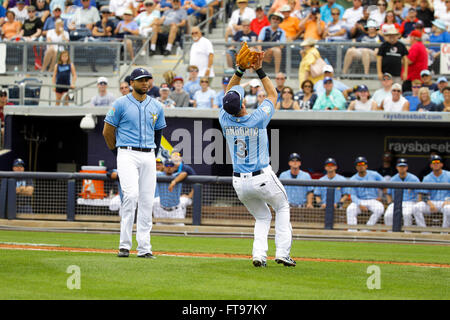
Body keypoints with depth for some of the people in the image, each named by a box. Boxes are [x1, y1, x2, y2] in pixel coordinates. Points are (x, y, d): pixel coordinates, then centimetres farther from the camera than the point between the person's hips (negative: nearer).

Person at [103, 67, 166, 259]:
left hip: (148, 156, 5)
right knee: (131, 194, -21)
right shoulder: (121, 104, -1)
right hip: (127, 155, -5)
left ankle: (144, 248, 5)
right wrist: (118, 153, 8)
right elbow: (107, 131, 3)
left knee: (147, 200, 2)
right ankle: (125, 245, -18)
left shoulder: (156, 107, 12)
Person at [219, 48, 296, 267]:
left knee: (262, 217, 21)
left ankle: (259, 254, -2)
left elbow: (229, 93, 11)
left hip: (240, 183, 4)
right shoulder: (258, 119, -17)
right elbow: (272, 94, 0)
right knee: (282, 208, 21)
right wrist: (259, 70, -1)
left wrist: (240, 70, 5)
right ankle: (282, 253, 6)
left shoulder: (225, 121, -6)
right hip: (262, 179, -4)